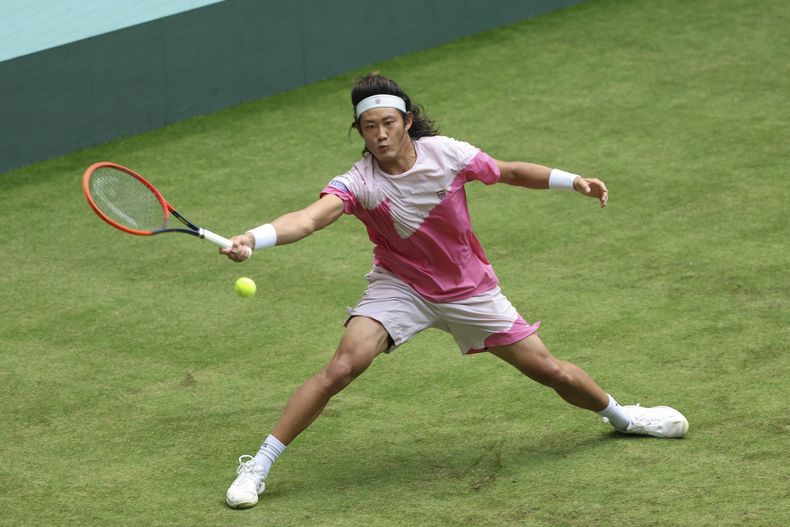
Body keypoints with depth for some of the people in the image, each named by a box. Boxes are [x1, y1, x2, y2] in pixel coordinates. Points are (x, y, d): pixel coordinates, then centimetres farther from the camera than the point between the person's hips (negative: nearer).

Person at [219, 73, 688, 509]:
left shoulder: (447, 153, -17)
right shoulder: (359, 183, -24)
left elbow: (510, 172, 3)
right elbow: (309, 219, -42)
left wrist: (573, 181, -3)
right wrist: (252, 239, -60)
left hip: (469, 289, 2)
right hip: (401, 288, -2)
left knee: (549, 370, 7)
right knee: (343, 366, -25)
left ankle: (620, 415, 39)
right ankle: (258, 466, -15)